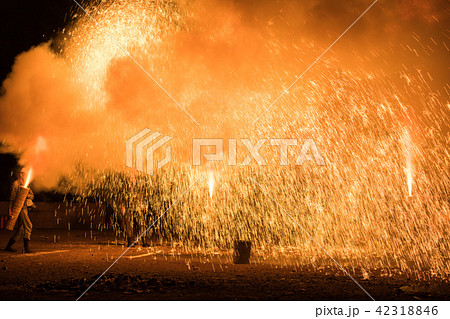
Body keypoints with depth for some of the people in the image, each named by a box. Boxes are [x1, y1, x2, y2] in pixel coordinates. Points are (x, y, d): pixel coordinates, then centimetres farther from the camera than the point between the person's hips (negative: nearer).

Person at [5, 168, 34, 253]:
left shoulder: (25, 185, 19)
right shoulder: (16, 183, -6)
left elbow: (32, 196, 14)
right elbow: (12, 197, -11)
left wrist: (28, 195, -10)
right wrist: (10, 210, -18)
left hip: (24, 208, 9)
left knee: (21, 229, 10)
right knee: (28, 225, -17)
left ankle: (8, 246, 19)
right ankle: (26, 248, -17)